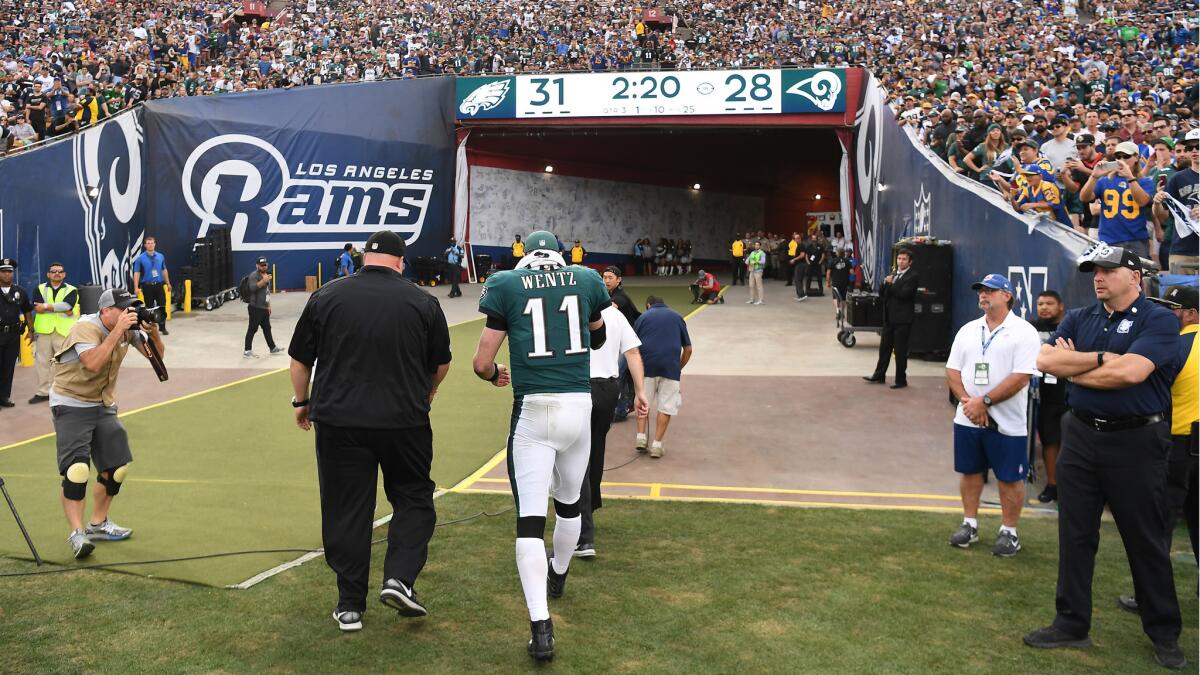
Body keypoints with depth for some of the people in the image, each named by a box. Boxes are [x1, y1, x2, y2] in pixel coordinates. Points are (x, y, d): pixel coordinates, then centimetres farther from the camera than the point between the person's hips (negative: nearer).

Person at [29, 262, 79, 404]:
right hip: (44, 330, 2)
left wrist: (46, 306, -11)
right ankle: (43, 392, 13)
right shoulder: (40, 289, 10)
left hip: (64, 331, -2)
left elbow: (66, 305, -14)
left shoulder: (71, 290, 5)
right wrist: (62, 310, -12)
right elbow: (37, 308, -7)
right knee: (42, 362, 5)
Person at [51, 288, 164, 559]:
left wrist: (153, 332, -17)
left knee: (117, 466, 8)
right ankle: (77, 534, -17)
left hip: (103, 405, 8)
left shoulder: (129, 328, -2)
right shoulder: (86, 328, -22)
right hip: (71, 404, -7)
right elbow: (93, 363, -39)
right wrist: (118, 330, -38)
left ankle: (98, 524, 24)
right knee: (76, 468, -19)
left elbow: (156, 355, 3)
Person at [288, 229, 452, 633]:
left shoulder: (326, 297, 2)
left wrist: (302, 402, 24)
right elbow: (442, 365, 11)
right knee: (413, 498, 17)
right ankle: (400, 578, -1)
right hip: (405, 421, -1)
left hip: (339, 421, 1)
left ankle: (350, 606, 14)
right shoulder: (423, 302, 1)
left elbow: (300, 360, 8)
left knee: (346, 512, 9)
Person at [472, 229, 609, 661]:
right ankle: (558, 576, 49)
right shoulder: (586, 281, 8)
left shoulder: (507, 286, 1)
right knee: (569, 502, 24)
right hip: (579, 406, 3)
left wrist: (495, 375, 23)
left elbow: (482, 363, 1)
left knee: (530, 517, -2)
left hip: (533, 410, -3)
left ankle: (541, 626, -11)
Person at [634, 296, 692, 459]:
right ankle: (657, 445, 5)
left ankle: (641, 437, 10)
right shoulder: (677, 317, 19)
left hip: (647, 365, 0)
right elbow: (688, 349, 16)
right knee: (666, 407, 8)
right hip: (671, 366, 0)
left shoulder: (643, 317, 16)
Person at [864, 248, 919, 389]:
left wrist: (891, 284, -13)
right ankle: (879, 375, 24)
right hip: (889, 317, 7)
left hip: (902, 319, -7)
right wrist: (885, 284, -6)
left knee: (900, 350, 1)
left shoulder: (912, 276, -9)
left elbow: (904, 293, -20)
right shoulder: (893, 274, 13)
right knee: (884, 347, 14)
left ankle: (901, 380, 10)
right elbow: (882, 295, 13)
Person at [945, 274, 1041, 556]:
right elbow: (952, 370, 7)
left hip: (1007, 423, -5)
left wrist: (984, 401, -19)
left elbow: (1020, 377, -17)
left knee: (1009, 478, 4)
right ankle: (970, 524, 27)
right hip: (968, 419, 5)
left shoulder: (1023, 332, -9)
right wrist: (967, 401, -10)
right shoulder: (968, 330, 9)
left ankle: (1008, 532, 17)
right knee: (970, 471, 13)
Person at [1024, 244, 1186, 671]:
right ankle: (1072, 623, 20)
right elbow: (1046, 360, -7)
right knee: (1075, 535, 10)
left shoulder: (1159, 321, -7)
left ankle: (1164, 634, 20)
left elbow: (1130, 371, -23)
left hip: (1136, 441, -5)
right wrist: (1102, 358, -14)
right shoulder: (1079, 320, 9)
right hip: (1080, 437, 5)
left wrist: (1073, 368, -10)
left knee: (1147, 540, 6)